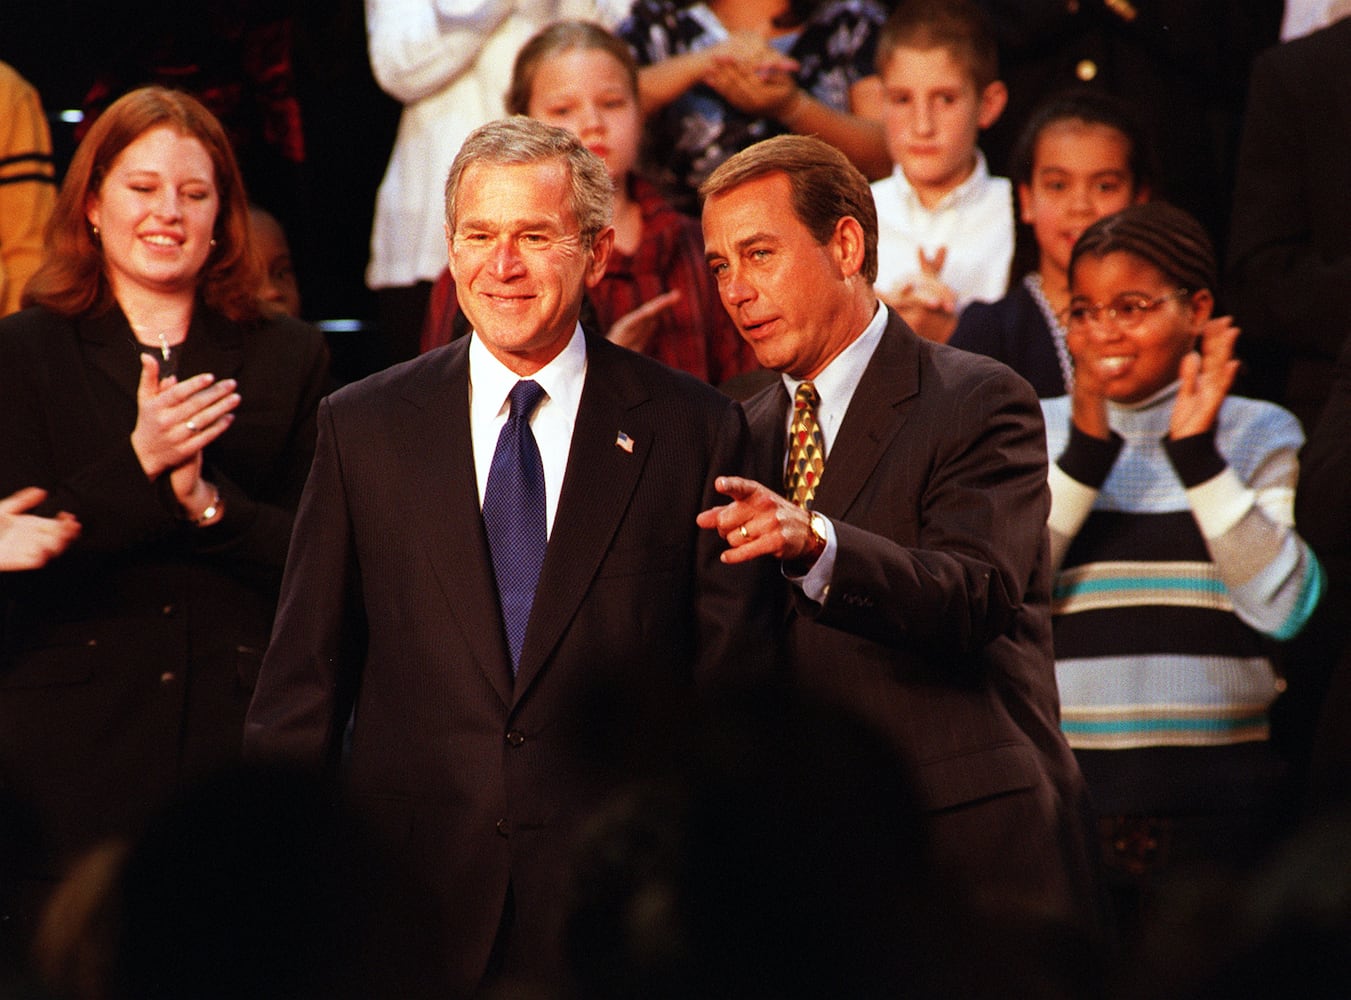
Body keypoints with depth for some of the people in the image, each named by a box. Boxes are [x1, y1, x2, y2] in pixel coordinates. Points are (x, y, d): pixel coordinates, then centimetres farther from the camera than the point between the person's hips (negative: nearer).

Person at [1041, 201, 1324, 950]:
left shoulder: (1260, 434, 7)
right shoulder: (1039, 432, 9)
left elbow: (1283, 607, -7)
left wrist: (1198, 454, -13)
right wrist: (1087, 451, -13)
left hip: (1215, 798, 0)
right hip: (1066, 789, 1)